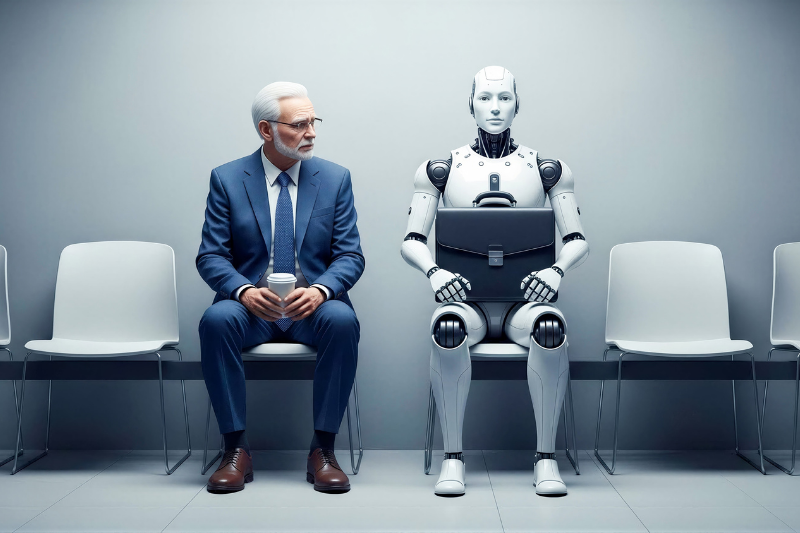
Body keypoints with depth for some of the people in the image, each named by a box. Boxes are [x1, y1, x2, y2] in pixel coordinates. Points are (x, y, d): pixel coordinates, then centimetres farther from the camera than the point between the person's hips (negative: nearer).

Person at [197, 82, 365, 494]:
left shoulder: (335, 178, 6)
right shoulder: (227, 179, 3)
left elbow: (350, 255, 1)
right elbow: (210, 255, -1)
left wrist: (321, 289, -21)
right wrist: (244, 291, -23)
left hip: (313, 306, 1)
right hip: (251, 306, 0)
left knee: (343, 320, -32)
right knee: (216, 319, -32)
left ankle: (322, 449, -20)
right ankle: (236, 449, -20)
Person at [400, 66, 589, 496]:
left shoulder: (546, 169, 11)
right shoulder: (442, 169, 10)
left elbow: (577, 240, 8)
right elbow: (411, 241, 6)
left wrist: (556, 271, -14)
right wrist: (434, 272, -16)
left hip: (523, 300, 0)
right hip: (466, 299, 0)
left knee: (551, 324, -36)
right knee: (447, 325, -37)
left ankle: (546, 458, -23)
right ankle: (452, 458, -24)